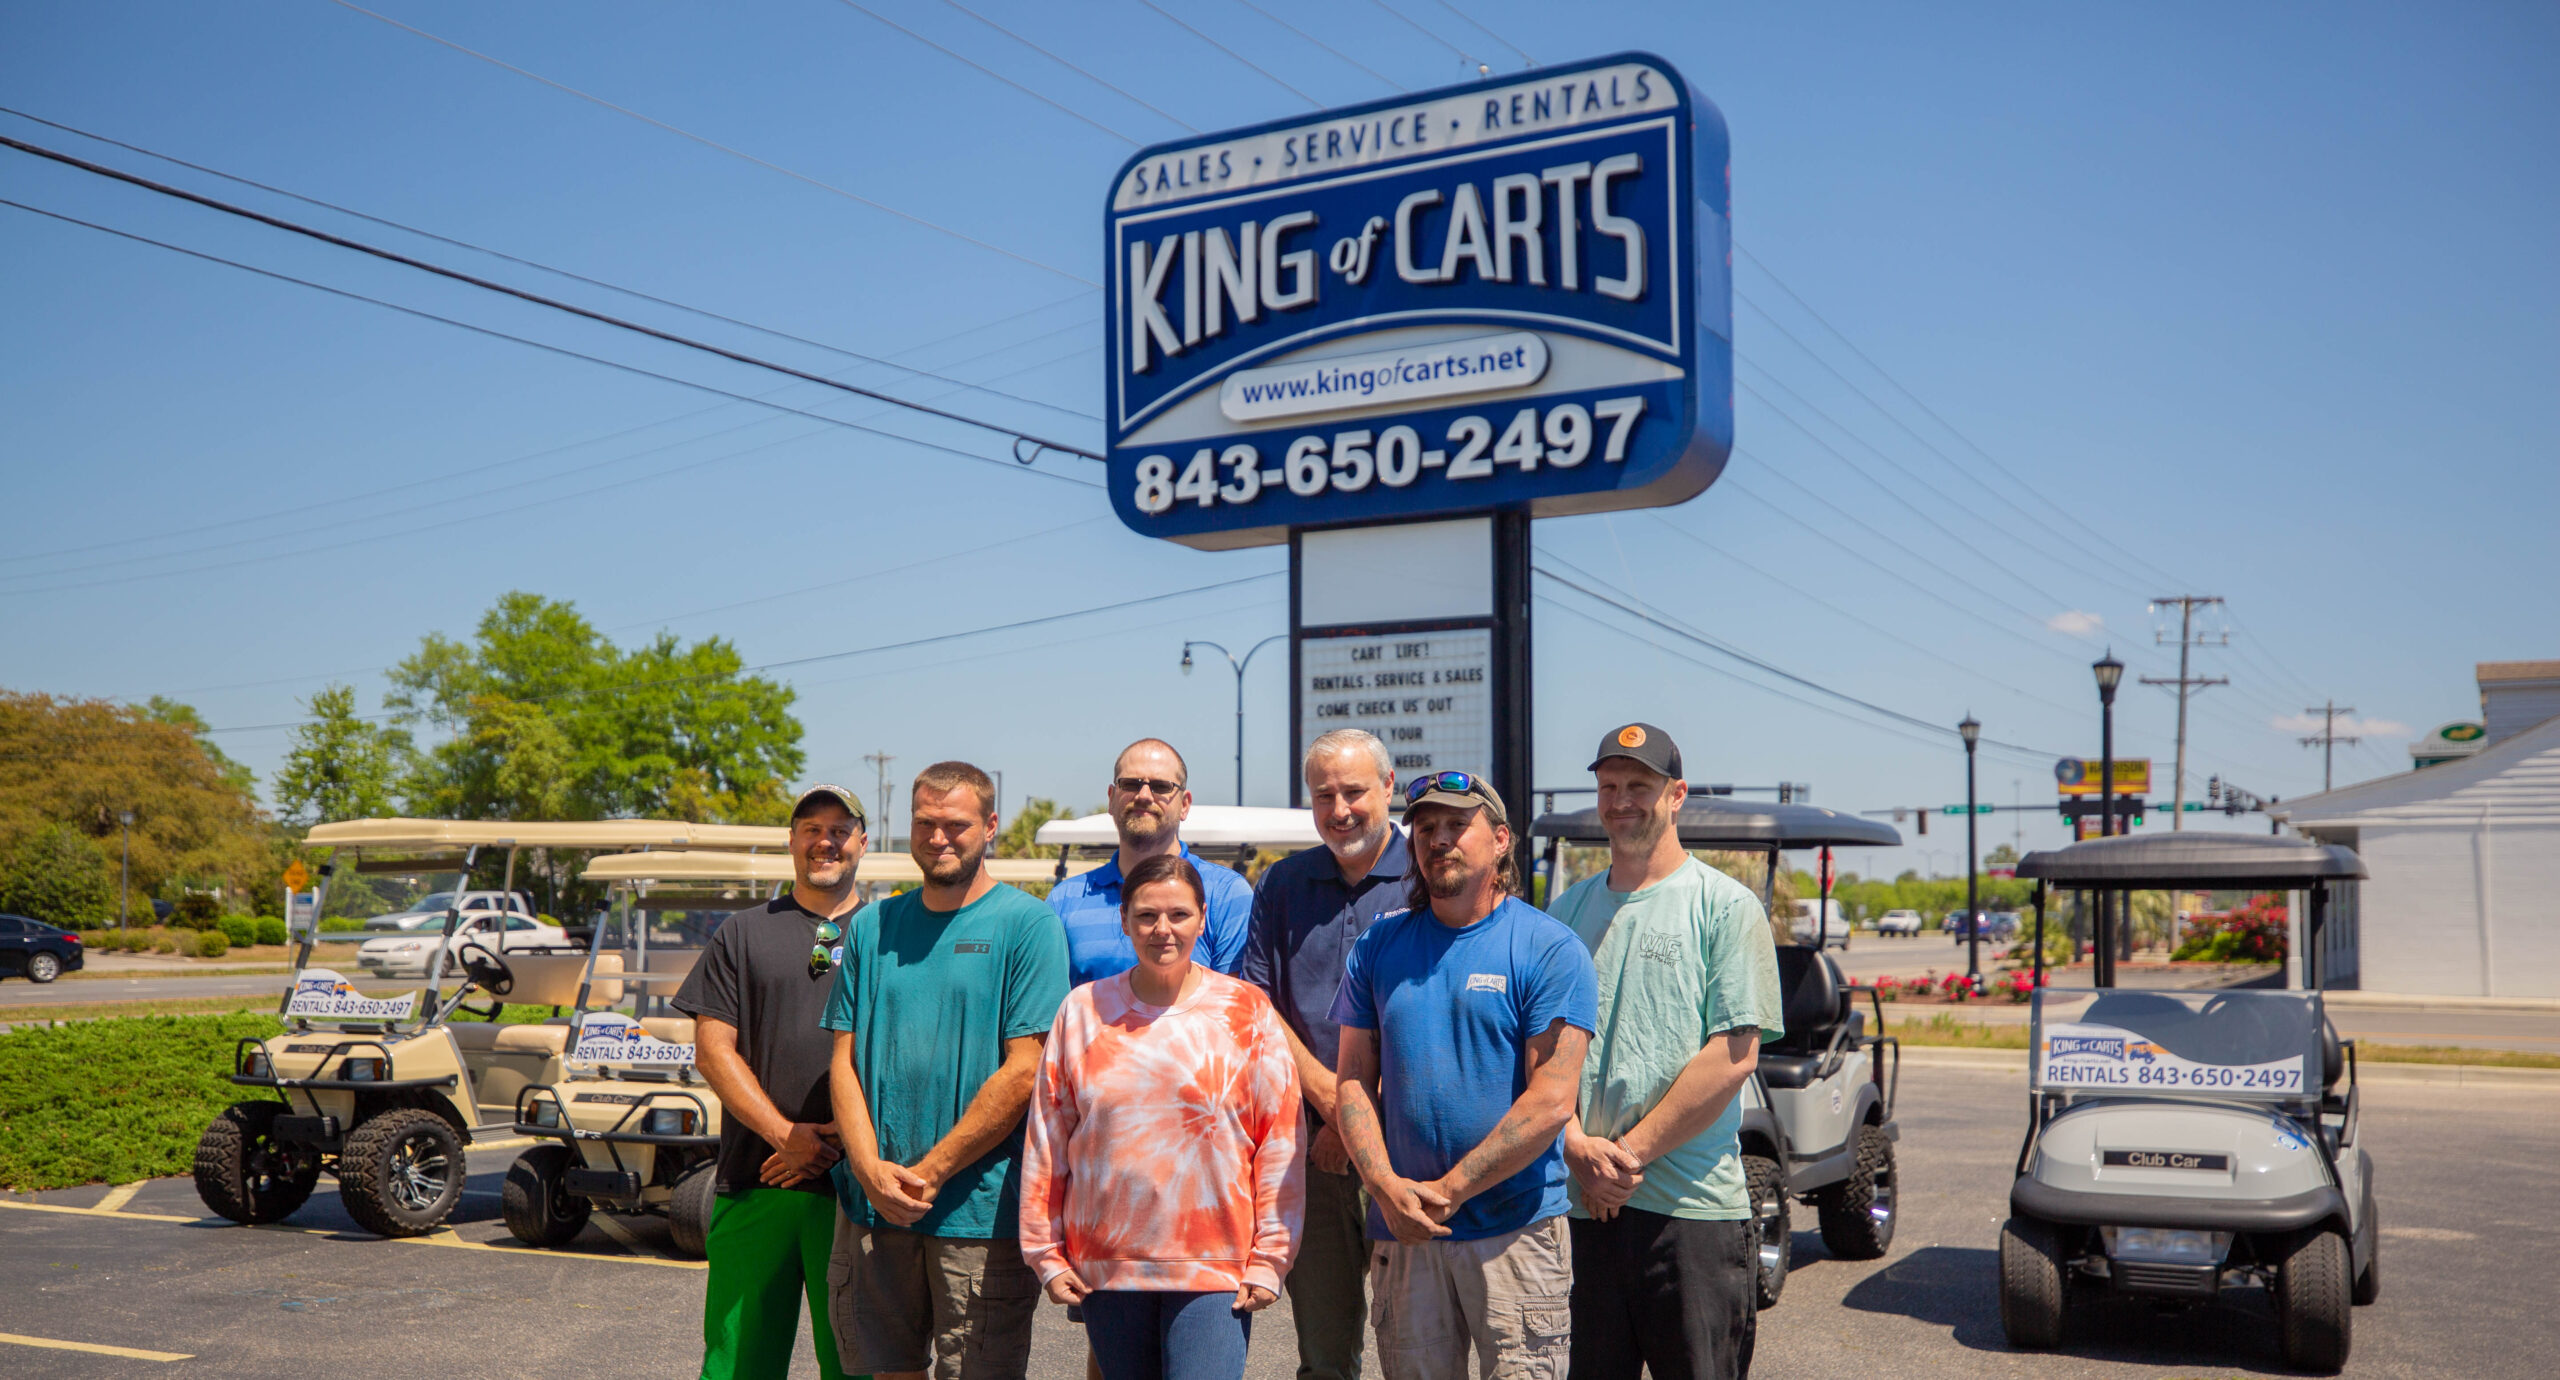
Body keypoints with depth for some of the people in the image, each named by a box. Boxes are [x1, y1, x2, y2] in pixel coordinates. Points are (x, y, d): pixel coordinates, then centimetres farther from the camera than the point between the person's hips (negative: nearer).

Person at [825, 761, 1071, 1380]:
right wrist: (872, 1169, -8)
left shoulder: (1027, 924, -4)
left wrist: (929, 1174, -12)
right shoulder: (872, 926, 11)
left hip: (980, 1211, -4)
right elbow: (844, 1060, 7)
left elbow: (1024, 1072, -10)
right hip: (873, 1211, 4)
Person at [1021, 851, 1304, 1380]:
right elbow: (1046, 1142, 9)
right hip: (1105, 1266, 2)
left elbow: (1280, 1143, 1)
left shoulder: (1246, 1010, 0)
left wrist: (1269, 1258, -2)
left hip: (1213, 1264, -2)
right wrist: (1046, 1253, 7)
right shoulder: (1083, 1009, 5)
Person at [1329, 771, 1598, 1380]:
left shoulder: (1548, 948, -5)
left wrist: (1449, 1190, -12)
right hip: (1403, 1231, 4)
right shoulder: (1379, 946, 8)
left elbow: (1550, 1101, -11)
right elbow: (1355, 1080, 7)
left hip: (1516, 1231, -3)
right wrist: (1386, 1186, -8)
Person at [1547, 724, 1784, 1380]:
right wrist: (1580, 1148, -7)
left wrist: (1630, 1153, -12)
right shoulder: (1567, 912, 12)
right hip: (1580, 1202, 4)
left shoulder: (1725, 907, -2)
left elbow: (1734, 1055, -10)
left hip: (1691, 1205, -4)